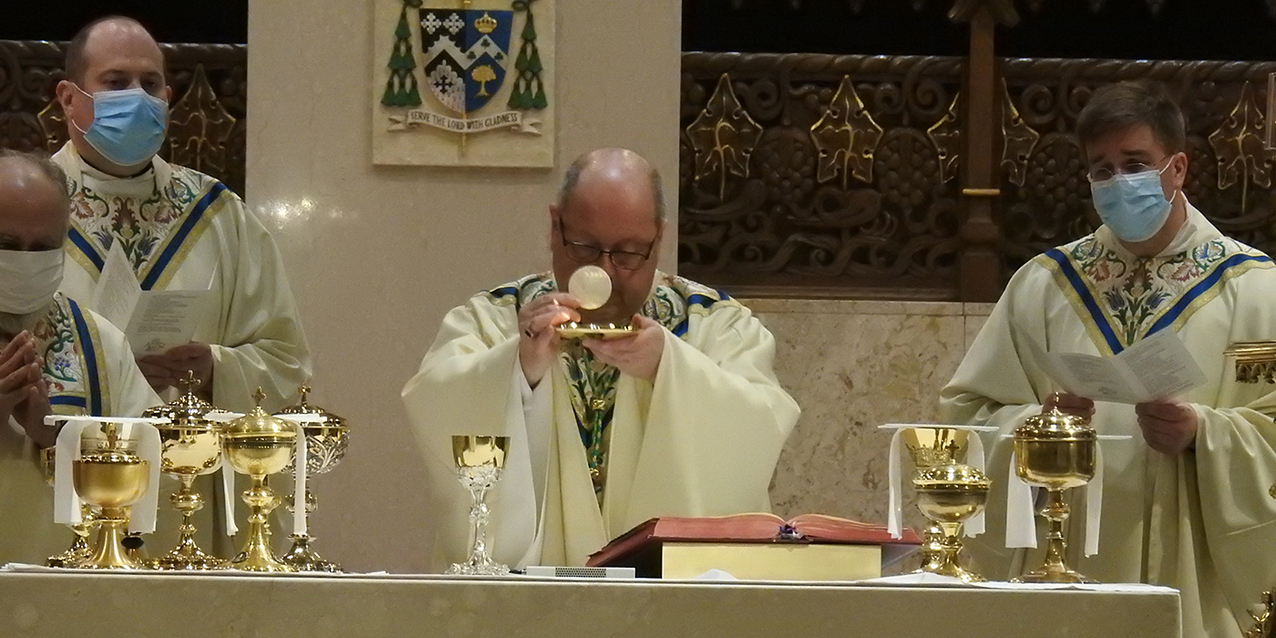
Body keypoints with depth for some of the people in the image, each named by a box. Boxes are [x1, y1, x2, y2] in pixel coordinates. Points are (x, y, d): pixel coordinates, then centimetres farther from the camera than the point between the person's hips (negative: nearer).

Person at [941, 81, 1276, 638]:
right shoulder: (1043, 284, 9)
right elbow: (971, 413, 6)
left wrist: (1203, 434, -18)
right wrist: (1038, 423, -13)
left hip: (1191, 576, -2)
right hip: (1066, 565, 2)